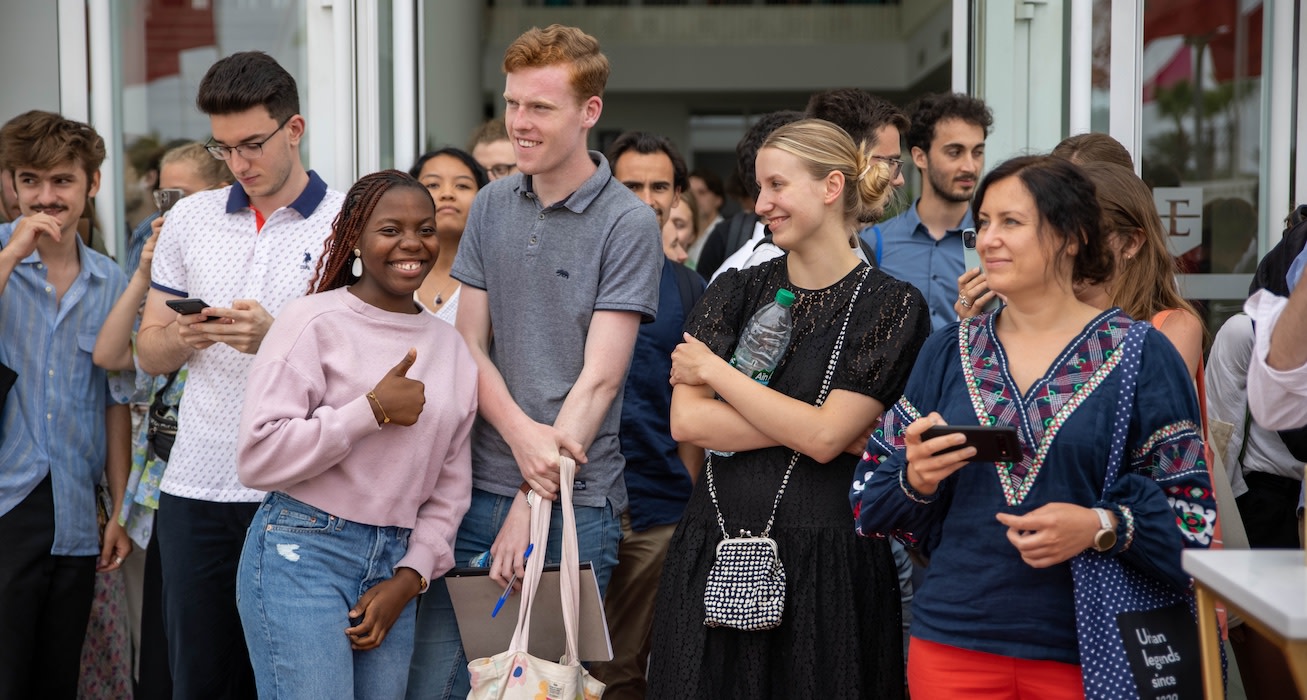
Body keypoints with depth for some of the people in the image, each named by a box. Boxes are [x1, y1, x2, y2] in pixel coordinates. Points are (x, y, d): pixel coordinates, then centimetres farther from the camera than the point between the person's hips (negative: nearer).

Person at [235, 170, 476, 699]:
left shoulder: (450, 346, 11)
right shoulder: (314, 322, -6)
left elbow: (451, 485, 14)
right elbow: (258, 458, -14)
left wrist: (409, 576, 3)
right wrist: (373, 411, -14)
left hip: (394, 567, 6)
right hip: (301, 555, -5)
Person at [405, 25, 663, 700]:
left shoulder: (628, 224, -7)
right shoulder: (491, 205, 8)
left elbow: (598, 378, -11)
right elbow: (469, 345, 6)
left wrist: (534, 502, -15)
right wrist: (523, 435, -13)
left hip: (575, 500, -4)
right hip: (478, 487, 4)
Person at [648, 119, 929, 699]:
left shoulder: (892, 304, -3)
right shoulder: (736, 291, 8)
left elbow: (826, 437, -13)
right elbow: (686, 421, -4)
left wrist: (714, 369, -6)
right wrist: (809, 426, -12)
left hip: (827, 560, -3)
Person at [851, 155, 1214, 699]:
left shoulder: (1141, 355, -3)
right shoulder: (948, 352, 6)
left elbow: (1189, 514, -4)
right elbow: (873, 500, 8)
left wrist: (1103, 526, -20)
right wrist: (916, 480, -13)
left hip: (1087, 651, -2)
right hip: (953, 641, 2)